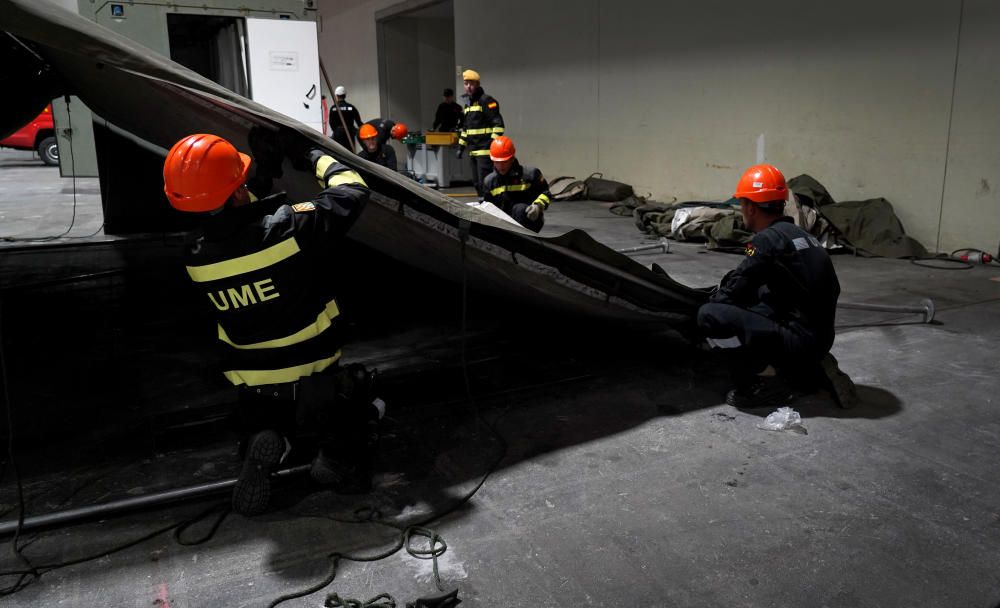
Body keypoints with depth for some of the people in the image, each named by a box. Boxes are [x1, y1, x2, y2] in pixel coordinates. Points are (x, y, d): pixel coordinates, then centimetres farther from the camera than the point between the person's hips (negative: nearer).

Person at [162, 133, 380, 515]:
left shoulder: (195, 255, -12)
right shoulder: (291, 228, -26)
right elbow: (353, 191, -10)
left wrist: (262, 172, 15)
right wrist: (316, 157, 7)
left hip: (252, 387, 3)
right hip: (316, 380, -3)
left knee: (262, 423, 34)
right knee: (359, 416, 26)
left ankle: (262, 446, -3)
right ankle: (338, 455, -8)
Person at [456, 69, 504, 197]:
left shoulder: (486, 101, -7)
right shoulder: (467, 104, 19)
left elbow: (498, 124, -13)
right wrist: (461, 146, 21)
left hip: (485, 150, -9)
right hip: (473, 151, 9)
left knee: (484, 182, -13)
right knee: (477, 183, 11)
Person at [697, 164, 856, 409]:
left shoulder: (768, 239, -13)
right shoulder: (799, 234, 14)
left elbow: (735, 290, -10)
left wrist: (710, 302, 12)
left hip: (799, 340, -9)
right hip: (821, 337, 9)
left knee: (709, 315, -16)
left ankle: (751, 387, -4)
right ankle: (811, 371, 18)